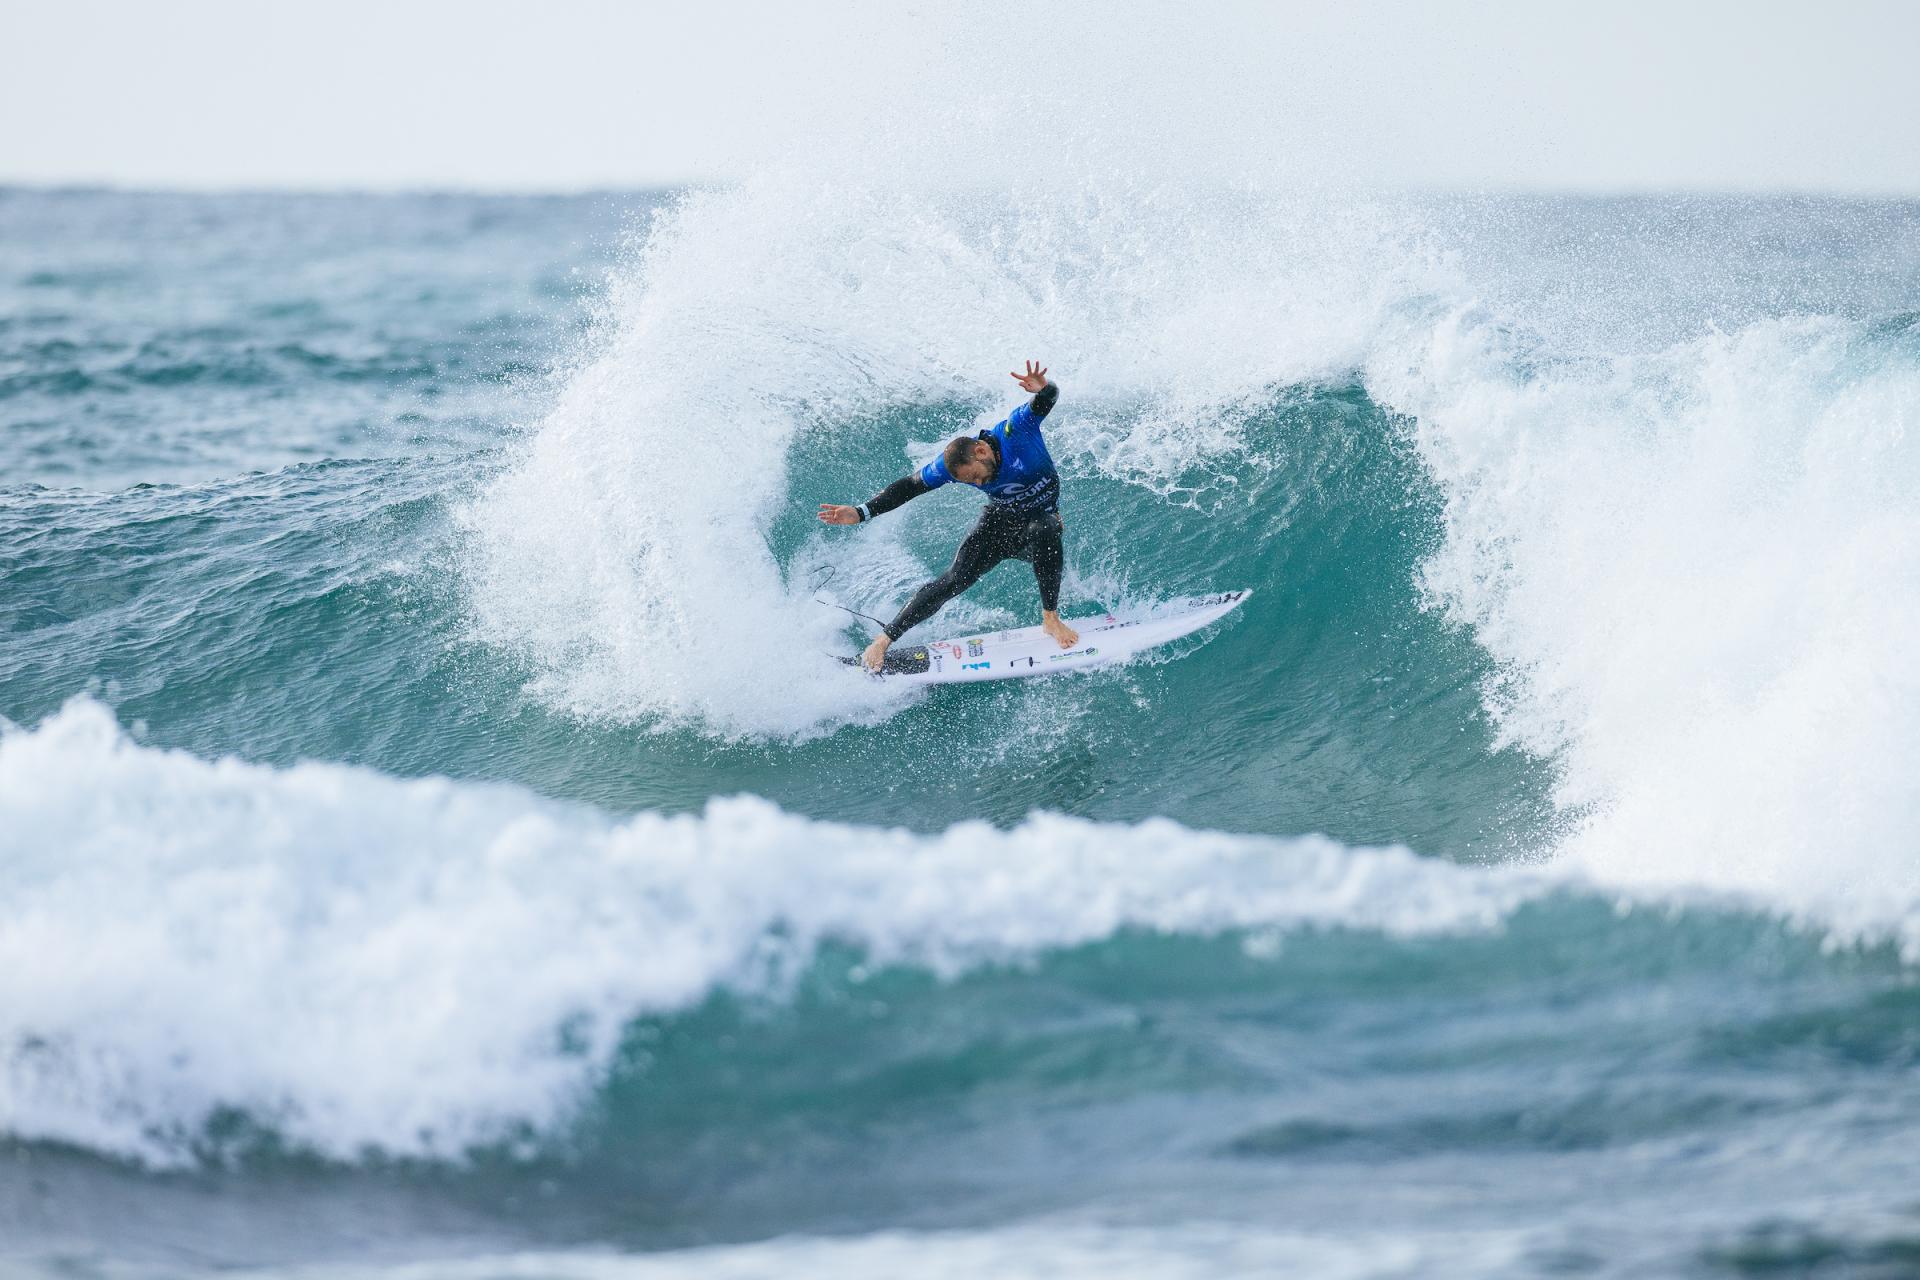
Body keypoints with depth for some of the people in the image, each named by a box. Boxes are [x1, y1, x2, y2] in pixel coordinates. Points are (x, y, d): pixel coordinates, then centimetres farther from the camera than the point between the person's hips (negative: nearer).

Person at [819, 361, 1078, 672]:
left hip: (1041, 520, -1)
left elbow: (1047, 400, -33)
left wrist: (1043, 390, -60)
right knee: (955, 579, -18)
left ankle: (1050, 617, -24)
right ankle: (884, 640, -10)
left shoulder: (1017, 429, -26)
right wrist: (862, 513, -18)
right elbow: (908, 487, -10)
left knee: (1044, 534, -39)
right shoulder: (951, 463, -17)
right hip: (998, 524, 1)